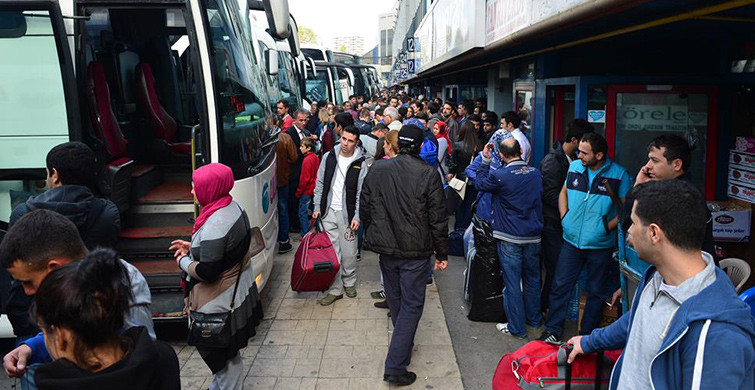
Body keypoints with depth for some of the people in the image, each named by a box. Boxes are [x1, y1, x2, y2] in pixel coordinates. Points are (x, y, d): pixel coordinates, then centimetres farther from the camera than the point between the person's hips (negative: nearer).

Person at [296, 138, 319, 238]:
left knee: (303, 212, 0)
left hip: (307, 190, -9)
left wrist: (298, 192, -9)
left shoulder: (307, 160, -20)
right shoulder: (316, 157, 5)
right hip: (314, 189, 9)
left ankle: (305, 236, 3)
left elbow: (304, 178, -18)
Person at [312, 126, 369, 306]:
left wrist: (357, 216, -9)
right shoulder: (328, 157, 4)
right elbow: (320, 184, 10)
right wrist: (317, 207, 5)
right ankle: (335, 289, 14)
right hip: (328, 212, 2)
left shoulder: (361, 164, -4)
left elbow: (361, 193, -4)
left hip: (347, 214, -2)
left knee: (349, 253, 4)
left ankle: (349, 283, 27)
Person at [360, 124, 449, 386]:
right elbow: (438, 219, -10)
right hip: (415, 251, -4)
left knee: (395, 299, 22)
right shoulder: (428, 174, -13)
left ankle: (404, 343, 44)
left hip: (386, 248, 5)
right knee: (411, 305, 4)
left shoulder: (377, 169, -2)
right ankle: (395, 367, 2)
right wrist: (442, 253, 0)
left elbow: (365, 208, 6)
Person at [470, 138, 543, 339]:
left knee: (512, 283, 3)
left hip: (510, 238, -5)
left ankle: (517, 328, 11)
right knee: (532, 279, 19)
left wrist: (485, 159, 7)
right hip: (534, 236, 5)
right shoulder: (536, 173, 0)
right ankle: (534, 318, 34)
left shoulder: (500, 176, -16)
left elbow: (481, 182, 2)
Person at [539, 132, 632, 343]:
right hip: (572, 240, 3)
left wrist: (608, 226, -15)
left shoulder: (619, 174, -10)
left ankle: (587, 334, 29)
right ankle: (553, 330, 21)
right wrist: (564, 216, 4)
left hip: (600, 245, -3)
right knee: (560, 286, 6)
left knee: (596, 291, 12)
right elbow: (563, 192, 17)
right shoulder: (574, 167, 2)